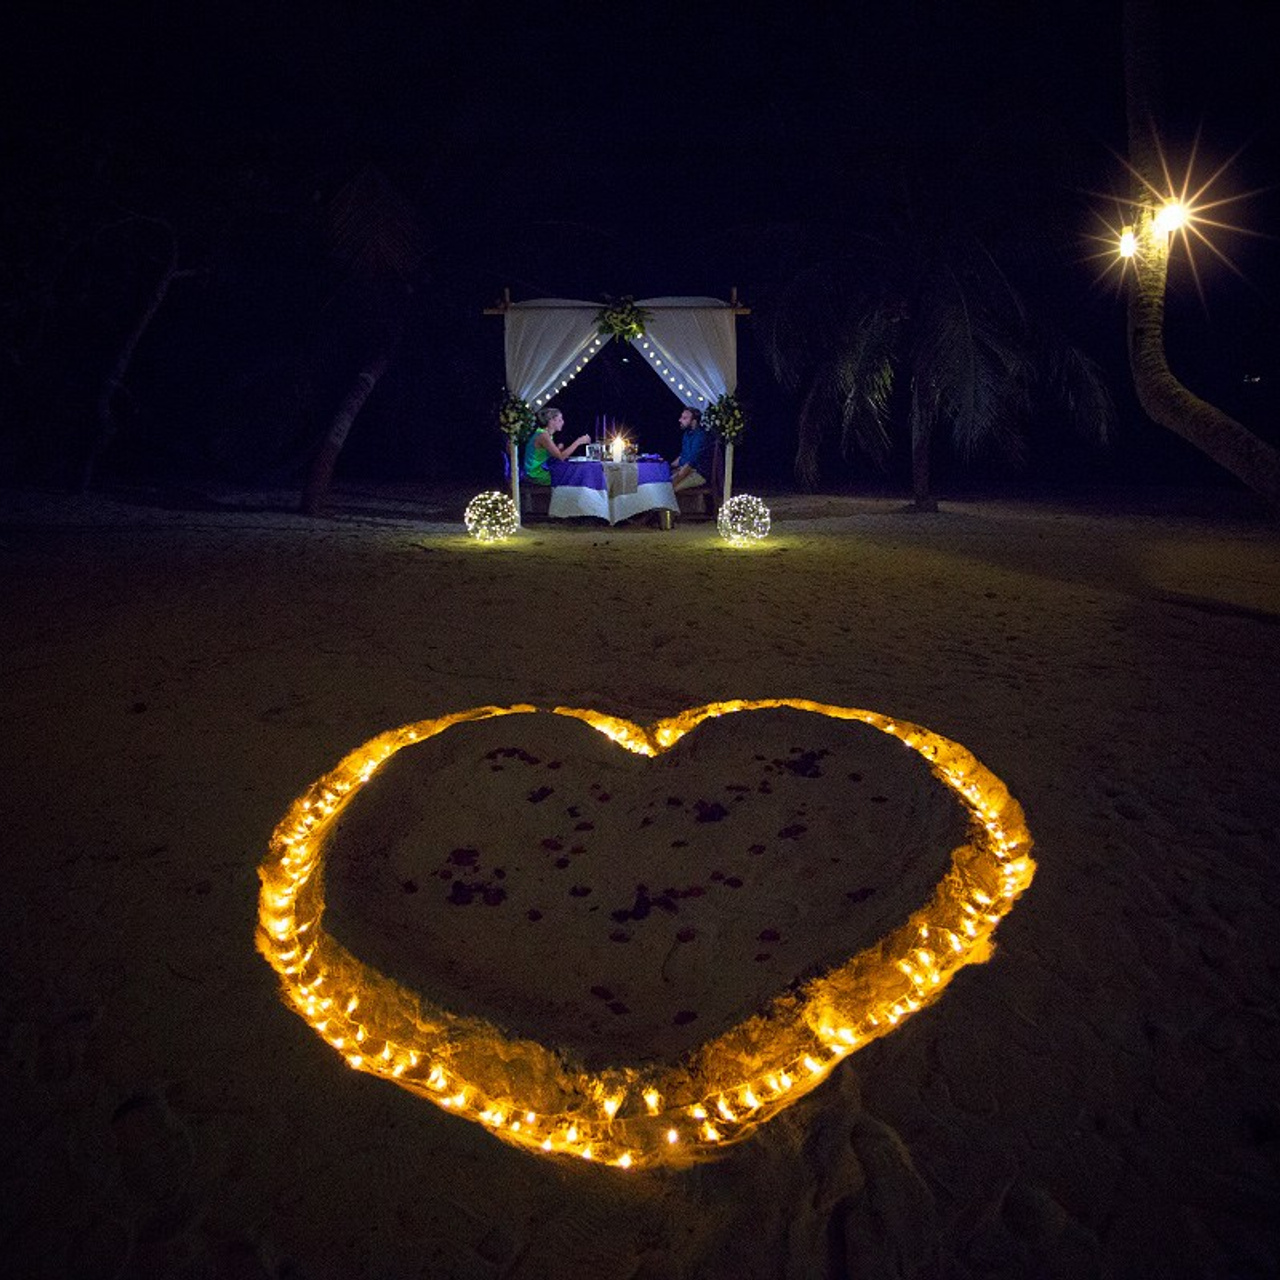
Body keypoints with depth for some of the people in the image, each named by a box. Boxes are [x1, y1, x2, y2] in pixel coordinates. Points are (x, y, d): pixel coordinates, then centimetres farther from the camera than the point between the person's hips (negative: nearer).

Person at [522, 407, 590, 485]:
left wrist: (558, 449, -5)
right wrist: (578, 442, -21)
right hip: (537, 476, -9)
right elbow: (561, 457, -25)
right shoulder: (543, 436, -18)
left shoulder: (547, 434, 11)